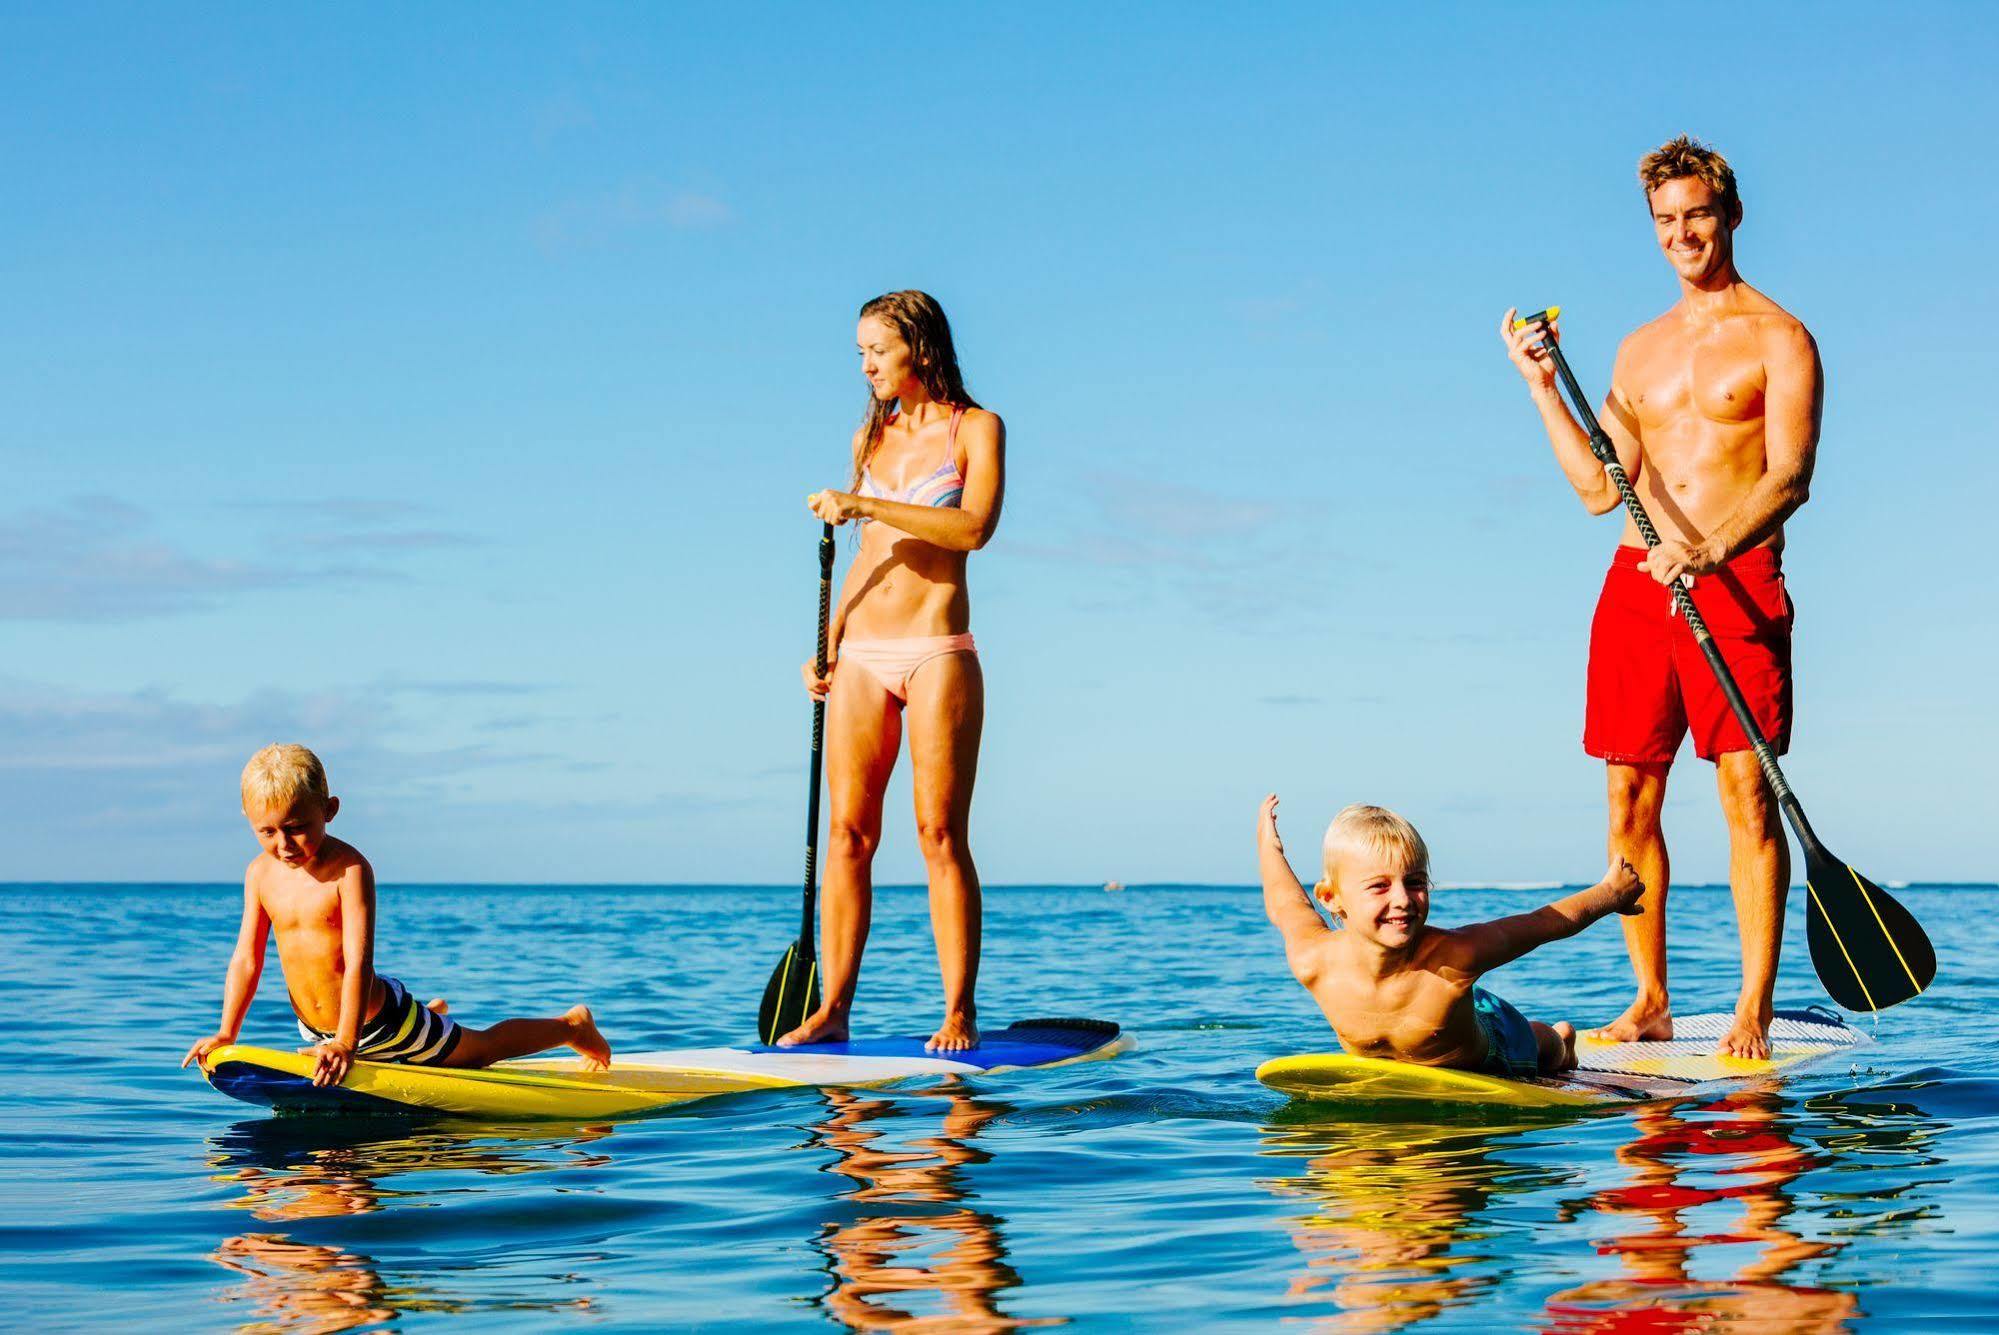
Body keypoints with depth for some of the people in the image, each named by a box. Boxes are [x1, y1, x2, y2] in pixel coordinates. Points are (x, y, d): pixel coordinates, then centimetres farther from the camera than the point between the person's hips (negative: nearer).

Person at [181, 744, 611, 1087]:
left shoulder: (349, 870, -27)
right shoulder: (261, 874, -10)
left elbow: (358, 962, -32)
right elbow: (246, 959, -5)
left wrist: (346, 1042, -41)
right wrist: (226, 1034, -13)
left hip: (378, 1021, -6)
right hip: (314, 1028, 6)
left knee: (481, 1049, 15)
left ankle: (572, 1025, 40)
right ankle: (430, 1017, 57)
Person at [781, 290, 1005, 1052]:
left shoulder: (976, 429, 1)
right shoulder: (870, 438, 17)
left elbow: (974, 528, -15)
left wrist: (866, 504, -17)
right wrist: (827, 643, 12)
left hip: (937, 652, -5)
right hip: (862, 654, 5)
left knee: (941, 836, -6)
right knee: (848, 832, 0)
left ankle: (959, 1013, -2)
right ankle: (832, 1009, 1)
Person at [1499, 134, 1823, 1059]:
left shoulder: (1777, 339, 1)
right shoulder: (1639, 350, 19)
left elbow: (1789, 475, -11)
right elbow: (1600, 489, 14)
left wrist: (1711, 548, -27)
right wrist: (1542, 386, 9)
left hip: (1737, 582, -5)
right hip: (1637, 581, 6)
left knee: (1747, 792, -9)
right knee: (1629, 798, 3)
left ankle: (1754, 1010, -8)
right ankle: (1650, 1001, 11)